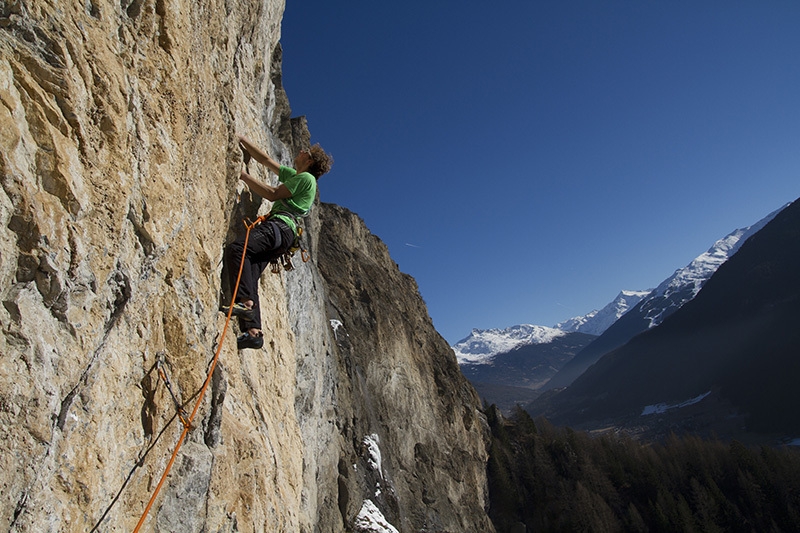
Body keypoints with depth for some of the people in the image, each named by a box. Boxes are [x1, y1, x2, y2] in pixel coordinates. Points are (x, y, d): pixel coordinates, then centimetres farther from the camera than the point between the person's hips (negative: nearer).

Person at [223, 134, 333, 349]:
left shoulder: (306, 177, 4)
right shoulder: (293, 175, 32)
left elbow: (273, 194, -4)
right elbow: (265, 159, 37)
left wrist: (245, 176, 3)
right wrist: (242, 139, 35)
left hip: (281, 226, -9)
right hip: (277, 231, 9)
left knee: (235, 248, -30)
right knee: (249, 277, -6)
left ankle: (245, 301, -38)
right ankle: (253, 331, -15)